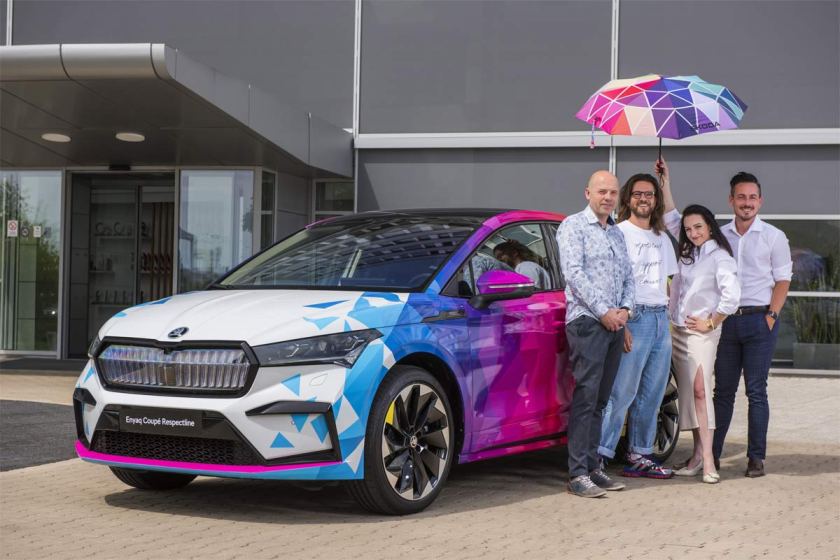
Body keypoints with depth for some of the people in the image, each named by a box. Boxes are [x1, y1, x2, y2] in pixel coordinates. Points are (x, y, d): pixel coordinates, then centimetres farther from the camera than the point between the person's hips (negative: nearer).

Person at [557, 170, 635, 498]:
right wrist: (603, 311, -13)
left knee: (600, 400, 8)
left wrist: (625, 308, 1)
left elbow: (628, 276, 20)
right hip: (587, 322, -7)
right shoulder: (573, 226, -1)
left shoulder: (617, 233, 21)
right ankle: (578, 474, -12)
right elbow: (574, 273, -11)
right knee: (585, 397, -12)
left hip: (614, 324, 7)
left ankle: (593, 467, 12)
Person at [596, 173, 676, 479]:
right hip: (634, 318, -7)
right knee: (622, 392, -12)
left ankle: (639, 456, 15)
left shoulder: (662, 238, 19)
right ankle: (599, 455, -10)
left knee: (652, 393, 8)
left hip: (661, 319, 7)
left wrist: (668, 316, 13)